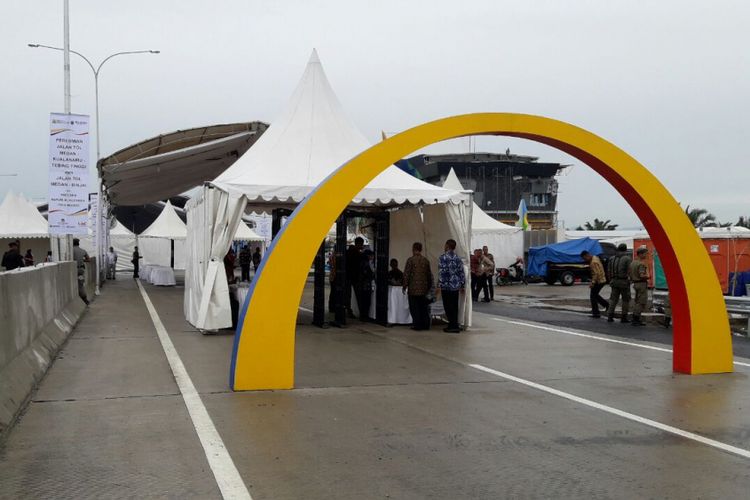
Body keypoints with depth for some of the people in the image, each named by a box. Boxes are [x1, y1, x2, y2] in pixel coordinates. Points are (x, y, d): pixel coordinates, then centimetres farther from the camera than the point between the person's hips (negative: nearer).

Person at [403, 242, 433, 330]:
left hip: (413, 288, -5)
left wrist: (404, 286, -2)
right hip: (423, 288, 5)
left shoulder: (410, 260, -9)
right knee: (423, 307, 11)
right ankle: (425, 324, 12)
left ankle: (417, 325, 0)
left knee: (414, 307, 1)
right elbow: (429, 274, 12)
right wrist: (429, 286, 22)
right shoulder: (426, 260, 6)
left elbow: (406, 274, -10)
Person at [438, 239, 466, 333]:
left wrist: (439, 285, -12)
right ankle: (453, 325, 16)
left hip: (446, 286, -6)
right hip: (456, 286, 6)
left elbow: (441, 272, -15)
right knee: (454, 307, 12)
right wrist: (462, 285, 15)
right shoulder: (458, 258, 7)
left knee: (448, 307, 0)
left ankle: (454, 326, -2)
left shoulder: (443, 258, -9)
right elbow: (461, 272, 8)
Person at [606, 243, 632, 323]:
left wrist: (611, 281, 15)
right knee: (626, 300, 5)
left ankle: (610, 316, 2)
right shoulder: (627, 259, -9)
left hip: (614, 281, 5)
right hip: (624, 282, -5)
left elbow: (609, 271, 9)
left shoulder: (612, 259, 7)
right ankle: (624, 317, 5)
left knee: (613, 299, 9)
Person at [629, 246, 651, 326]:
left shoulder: (632, 263, 12)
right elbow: (642, 275, -25)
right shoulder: (641, 264, -16)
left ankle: (635, 319, 20)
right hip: (642, 284, -10)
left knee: (637, 302, 16)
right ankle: (635, 320, -4)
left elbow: (630, 275, 16)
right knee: (642, 302, -4)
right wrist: (648, 276, -8)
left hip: (635, 283, 10)